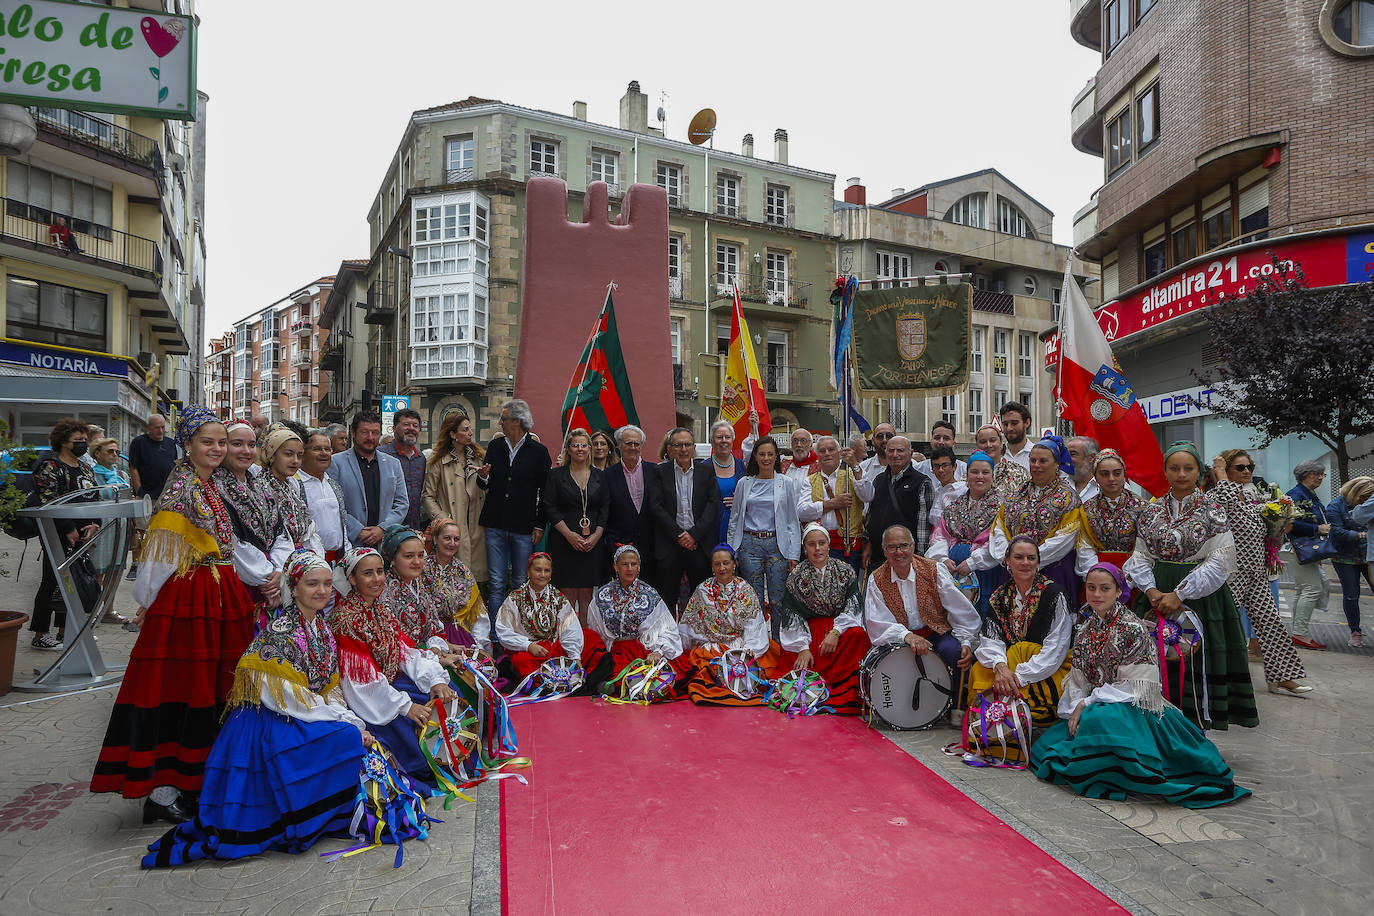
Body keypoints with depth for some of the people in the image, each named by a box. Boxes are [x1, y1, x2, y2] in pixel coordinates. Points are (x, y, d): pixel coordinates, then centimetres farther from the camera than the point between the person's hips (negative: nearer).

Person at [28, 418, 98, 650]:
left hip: (83, 536, 7)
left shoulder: (85, 468, 16)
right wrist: (69, 530, -15)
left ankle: (64, 631, 19)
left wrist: (94, 525, 0)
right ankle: (39, 636, 5)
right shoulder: (50, 466, -7)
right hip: (59, 536, -7)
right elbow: (48, 501, -15)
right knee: (53, 583, -3)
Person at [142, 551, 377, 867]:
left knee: (357, 733, -12)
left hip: (314, 718, 8)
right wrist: (348, 721, -18)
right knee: (345, 737, -22)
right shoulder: (279, 633, -16)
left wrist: (353, 720, -6)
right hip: (271, 724, -8)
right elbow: (291, 700, -19)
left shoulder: (322, 629, 9)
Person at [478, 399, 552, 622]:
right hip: (496, 525, 3)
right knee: (497, 584, 4)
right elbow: (486, 486, 15)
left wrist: (540, 524, -3)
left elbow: (545, 492, 1)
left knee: (521, 583, 4)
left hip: (524, 527, -3)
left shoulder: (538, 451, -1)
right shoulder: (494, 446, 10)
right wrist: (483, 477, -9)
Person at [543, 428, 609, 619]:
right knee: (568, 594, -3)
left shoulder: (600, 476, 11)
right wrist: (569, 534, -12)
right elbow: (550, 508, -2)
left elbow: (606, 508, 7)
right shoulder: (556, 475, 3)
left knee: (586, 594, 4)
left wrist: (597, 534, -7)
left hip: (593, 542, 2)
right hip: (564, 542, -2)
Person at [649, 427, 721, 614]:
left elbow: (713, 505, 0)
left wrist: (694, 534, -10)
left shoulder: (706, 471, 7)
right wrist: (678, 535, -10)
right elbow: (656, 507, -4)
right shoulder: (660, 472, 3)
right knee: (667, 598, 3)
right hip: (669, 545, -1)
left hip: (699, 543, 1)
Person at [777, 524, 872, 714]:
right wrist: (802, 647, -14)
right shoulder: (796, 577, 2)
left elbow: (854, 606, -3)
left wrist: (835, 632, -18)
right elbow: (791, 616, -2)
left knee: (857, 634, -32)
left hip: (841, 625, 0)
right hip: (808, 629, 0)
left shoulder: (845, 571, 3)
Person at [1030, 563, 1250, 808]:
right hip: (1091, 708, 7)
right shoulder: (1084, 631, 10)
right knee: (1044, 746, -12)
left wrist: (1087, 704, -16)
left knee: (1100, 718, -40)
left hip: (1132, 709, -6)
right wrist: (1076, 706, -12)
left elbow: (1131, 686, -14)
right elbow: (1077, 679, 9)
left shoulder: (1134, 629, -11)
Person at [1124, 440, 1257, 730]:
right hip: (1157, 594, 3)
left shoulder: (1212, 508, -3)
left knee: (1197, 661, -1)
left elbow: (1219, 561, -10)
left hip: (1201, 595, -3)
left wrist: (1179, 594, -15)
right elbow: (1140, 556, 7)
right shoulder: (1150, 510, 7)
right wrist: (1152, 591, -10)